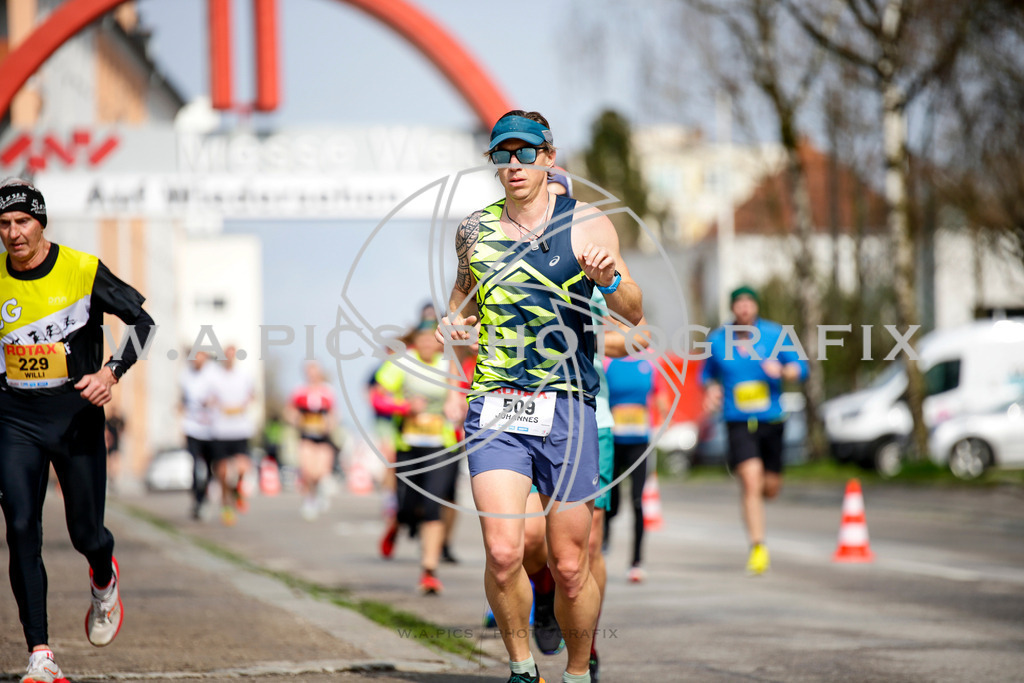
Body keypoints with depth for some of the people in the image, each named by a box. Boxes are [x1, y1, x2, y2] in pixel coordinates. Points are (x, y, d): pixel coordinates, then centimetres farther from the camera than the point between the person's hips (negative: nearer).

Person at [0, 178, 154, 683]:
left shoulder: (83, 271, -9)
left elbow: (142, 320, -2)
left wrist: (112, 372, -15)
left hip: (76, 414, -1)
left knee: (85, 533, 3)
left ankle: (103, 580, 43)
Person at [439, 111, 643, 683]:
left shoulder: (587, 224, 2)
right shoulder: (475, 230, 10)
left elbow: (635, 313, 0)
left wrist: (610, 280, -21)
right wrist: (456, 323, 7)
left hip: (566, 407, -1)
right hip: (494, 407, 1)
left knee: (570, 568, 1)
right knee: (503, 555, -14)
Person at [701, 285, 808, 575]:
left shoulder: (775, 334, 1)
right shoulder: (717, 340, 3)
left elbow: (800, 369, 2)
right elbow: (708, 374, 18)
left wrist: (781, 371, -20)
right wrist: (712, 390, -4)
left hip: (771, 420, 2)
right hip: (738, 422, -2)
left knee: (770, 488, 6)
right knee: (751, 480, -18)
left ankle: (750, 494, 44)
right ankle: (758, 547, -12)